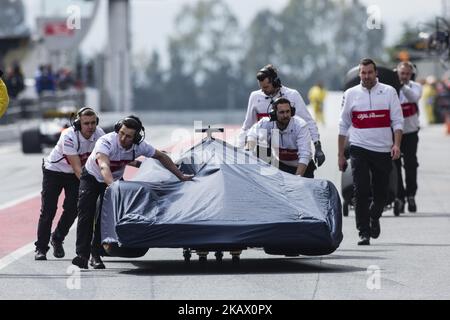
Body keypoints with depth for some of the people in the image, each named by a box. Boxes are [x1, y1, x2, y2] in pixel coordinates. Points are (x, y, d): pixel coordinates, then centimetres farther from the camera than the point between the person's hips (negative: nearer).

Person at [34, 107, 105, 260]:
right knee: (48, 210, -8)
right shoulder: (69, 137, -34)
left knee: (73, 208, -6)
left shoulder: (99, 134, -19)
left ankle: (57, 239, 19)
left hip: (74, 174, 4)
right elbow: (77, 167, -35)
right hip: (54, 169, -4)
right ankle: (41, 248, -1)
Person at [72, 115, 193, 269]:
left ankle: (96, 255, -2)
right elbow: (104, 166, -55)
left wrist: (181, 176, -5)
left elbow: (161, 157, -6)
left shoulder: (139, 146, -23)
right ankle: (82, 254, -18)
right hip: (92, 177, -3)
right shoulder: (106, 142, -38)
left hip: (115, 179, 3)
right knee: (86, 214, -16)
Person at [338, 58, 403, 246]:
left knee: (381, 193, 8)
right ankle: (364, 232, -6)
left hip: (383, 151, 0)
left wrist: (396, 144, -13)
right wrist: (340, 154, 8)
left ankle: (374, 218, 38)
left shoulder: (389, 92, 3)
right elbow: (343, 125, 11)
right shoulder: (351, 94, 5)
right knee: (361, 192, -10)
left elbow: (397, 121, 2)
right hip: (359, 149, 0)